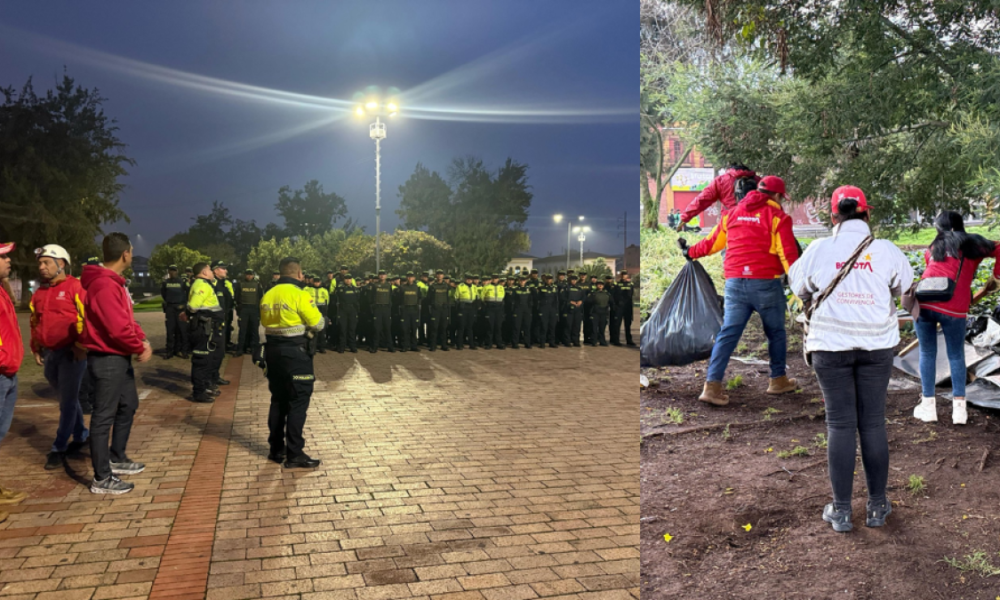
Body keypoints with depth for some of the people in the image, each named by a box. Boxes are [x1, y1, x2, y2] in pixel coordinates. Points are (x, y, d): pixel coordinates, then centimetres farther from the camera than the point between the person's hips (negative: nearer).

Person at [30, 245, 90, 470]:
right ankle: (80, 436, 30)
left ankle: (59, 448, 5)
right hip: (49, 354, 7)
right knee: (68, 398, 16)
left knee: (67, 401, -1)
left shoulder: (75, 287, -10)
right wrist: (36, 349, 17)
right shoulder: (39, 293, 12)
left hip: (71, 352, -7)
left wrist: (81, 345, -17)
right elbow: (35, 323, 22)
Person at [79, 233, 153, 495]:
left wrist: (142, 339, 1)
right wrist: (140, 348, -11)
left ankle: (117, 459, 36)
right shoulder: (104, 286, -22)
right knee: (104, 415, -3)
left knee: (128, 405, 22)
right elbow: (118, 328, -26)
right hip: (107, 358, -11)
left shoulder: (114, 282, 12)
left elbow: (127, 318, 16)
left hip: (120, 357, 11)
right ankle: (102, 479, 5)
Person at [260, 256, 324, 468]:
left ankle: (277, 449, 22)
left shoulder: (268, 295, 7)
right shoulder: (300, 294, -13)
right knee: (298, 401, -3)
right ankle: (294, 454, -3)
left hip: (272, 350, 7)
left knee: (278, 400, 16)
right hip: (295, 352, -7)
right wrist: (313, 330, 11)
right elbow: (318, 324, -10)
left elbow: (264, 323, 9)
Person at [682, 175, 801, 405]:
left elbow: (712, 242, 21)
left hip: (735, 283, 4)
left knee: (728, 333, 2)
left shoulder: (733, 213, 13)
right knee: (775, 332, 15)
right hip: (766, 283, -4)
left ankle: (712, 385, -6)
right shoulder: (777, 217, -2)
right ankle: (778, 381, 27)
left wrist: (690, 253, 38)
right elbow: (788, 255, -9)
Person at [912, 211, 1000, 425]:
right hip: (954, 308, -1)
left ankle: (928, 406, 11)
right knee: (956, 356, 12)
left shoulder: (934, 247, 18)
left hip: (924, 302, 1)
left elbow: (930, 269, 14)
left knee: (927, 353, 11)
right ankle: (959, 408, 8)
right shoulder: (973, 244, 14)